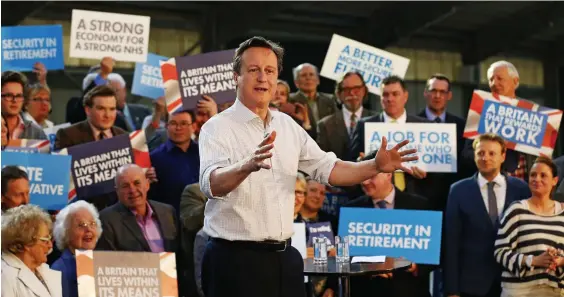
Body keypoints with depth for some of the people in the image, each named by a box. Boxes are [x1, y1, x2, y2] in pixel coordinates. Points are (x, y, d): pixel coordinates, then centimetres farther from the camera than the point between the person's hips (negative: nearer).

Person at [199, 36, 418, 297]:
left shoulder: (287, 125, 11)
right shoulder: (218, 127, -10)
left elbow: (327, 168, 10)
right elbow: (211, 184, -26)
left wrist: (375, 166, -7)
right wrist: (248, 165, -47)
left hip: (284, 257, 6)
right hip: (235, 259, -6)